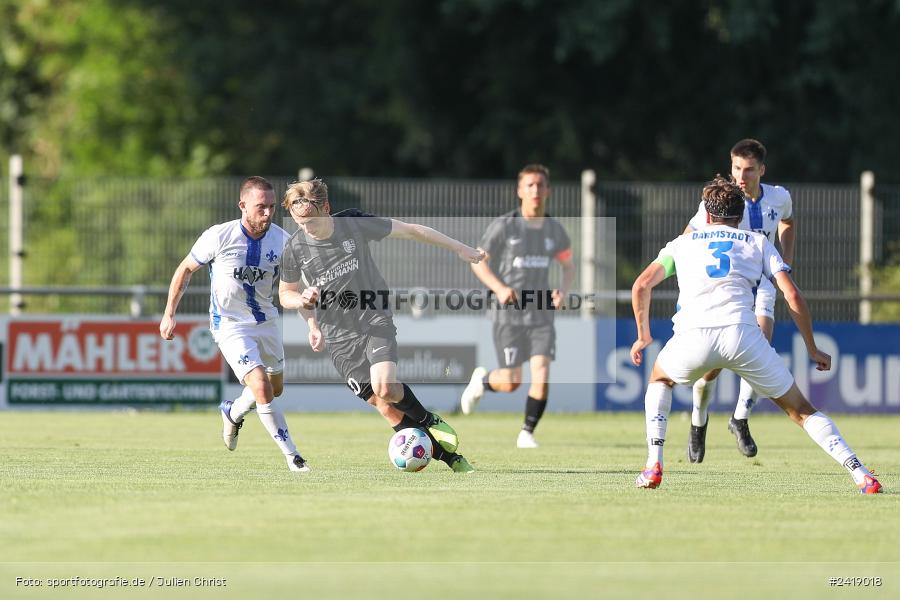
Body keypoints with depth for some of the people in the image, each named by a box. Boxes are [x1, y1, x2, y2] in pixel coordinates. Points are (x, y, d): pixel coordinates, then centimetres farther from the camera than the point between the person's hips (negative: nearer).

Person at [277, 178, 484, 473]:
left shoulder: (354, 223, -10)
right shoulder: (294, 249, -7)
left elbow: (410, 230, 0)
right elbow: (285, 294, 10)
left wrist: (460, 249, 4)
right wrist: (302, 300, -14)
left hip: (376, 320, -1)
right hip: (340, 338, 1)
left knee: (385, 388, -26)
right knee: (387, 408, -6)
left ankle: (429, 421, 5)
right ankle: (452, 459, 3)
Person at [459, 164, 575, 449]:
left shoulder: (554, 230, 6)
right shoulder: (504, 226, -7)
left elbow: (568, 265, 21)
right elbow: (478, 262, -2)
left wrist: (563, 291, 0)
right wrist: (499, 288, -18)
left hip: (541, 315, 3)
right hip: (508, 313, -3)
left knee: (542, 376, -12)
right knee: (511, 382, -4)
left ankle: (527, 433, 4)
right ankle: (482, 380, 31)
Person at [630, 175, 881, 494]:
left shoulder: (683, 242, 27)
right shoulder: (759, 242, 24)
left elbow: (641, 286, 18)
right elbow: (793, 296, 14)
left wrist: (643, 335, 30)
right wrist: (812, 350, 21)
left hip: (692, 336, 0)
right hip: (742, 334, 0)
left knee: (660, 378, 34)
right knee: (800, 409, 12)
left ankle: (653, 466, 20)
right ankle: (862, 476, -2)